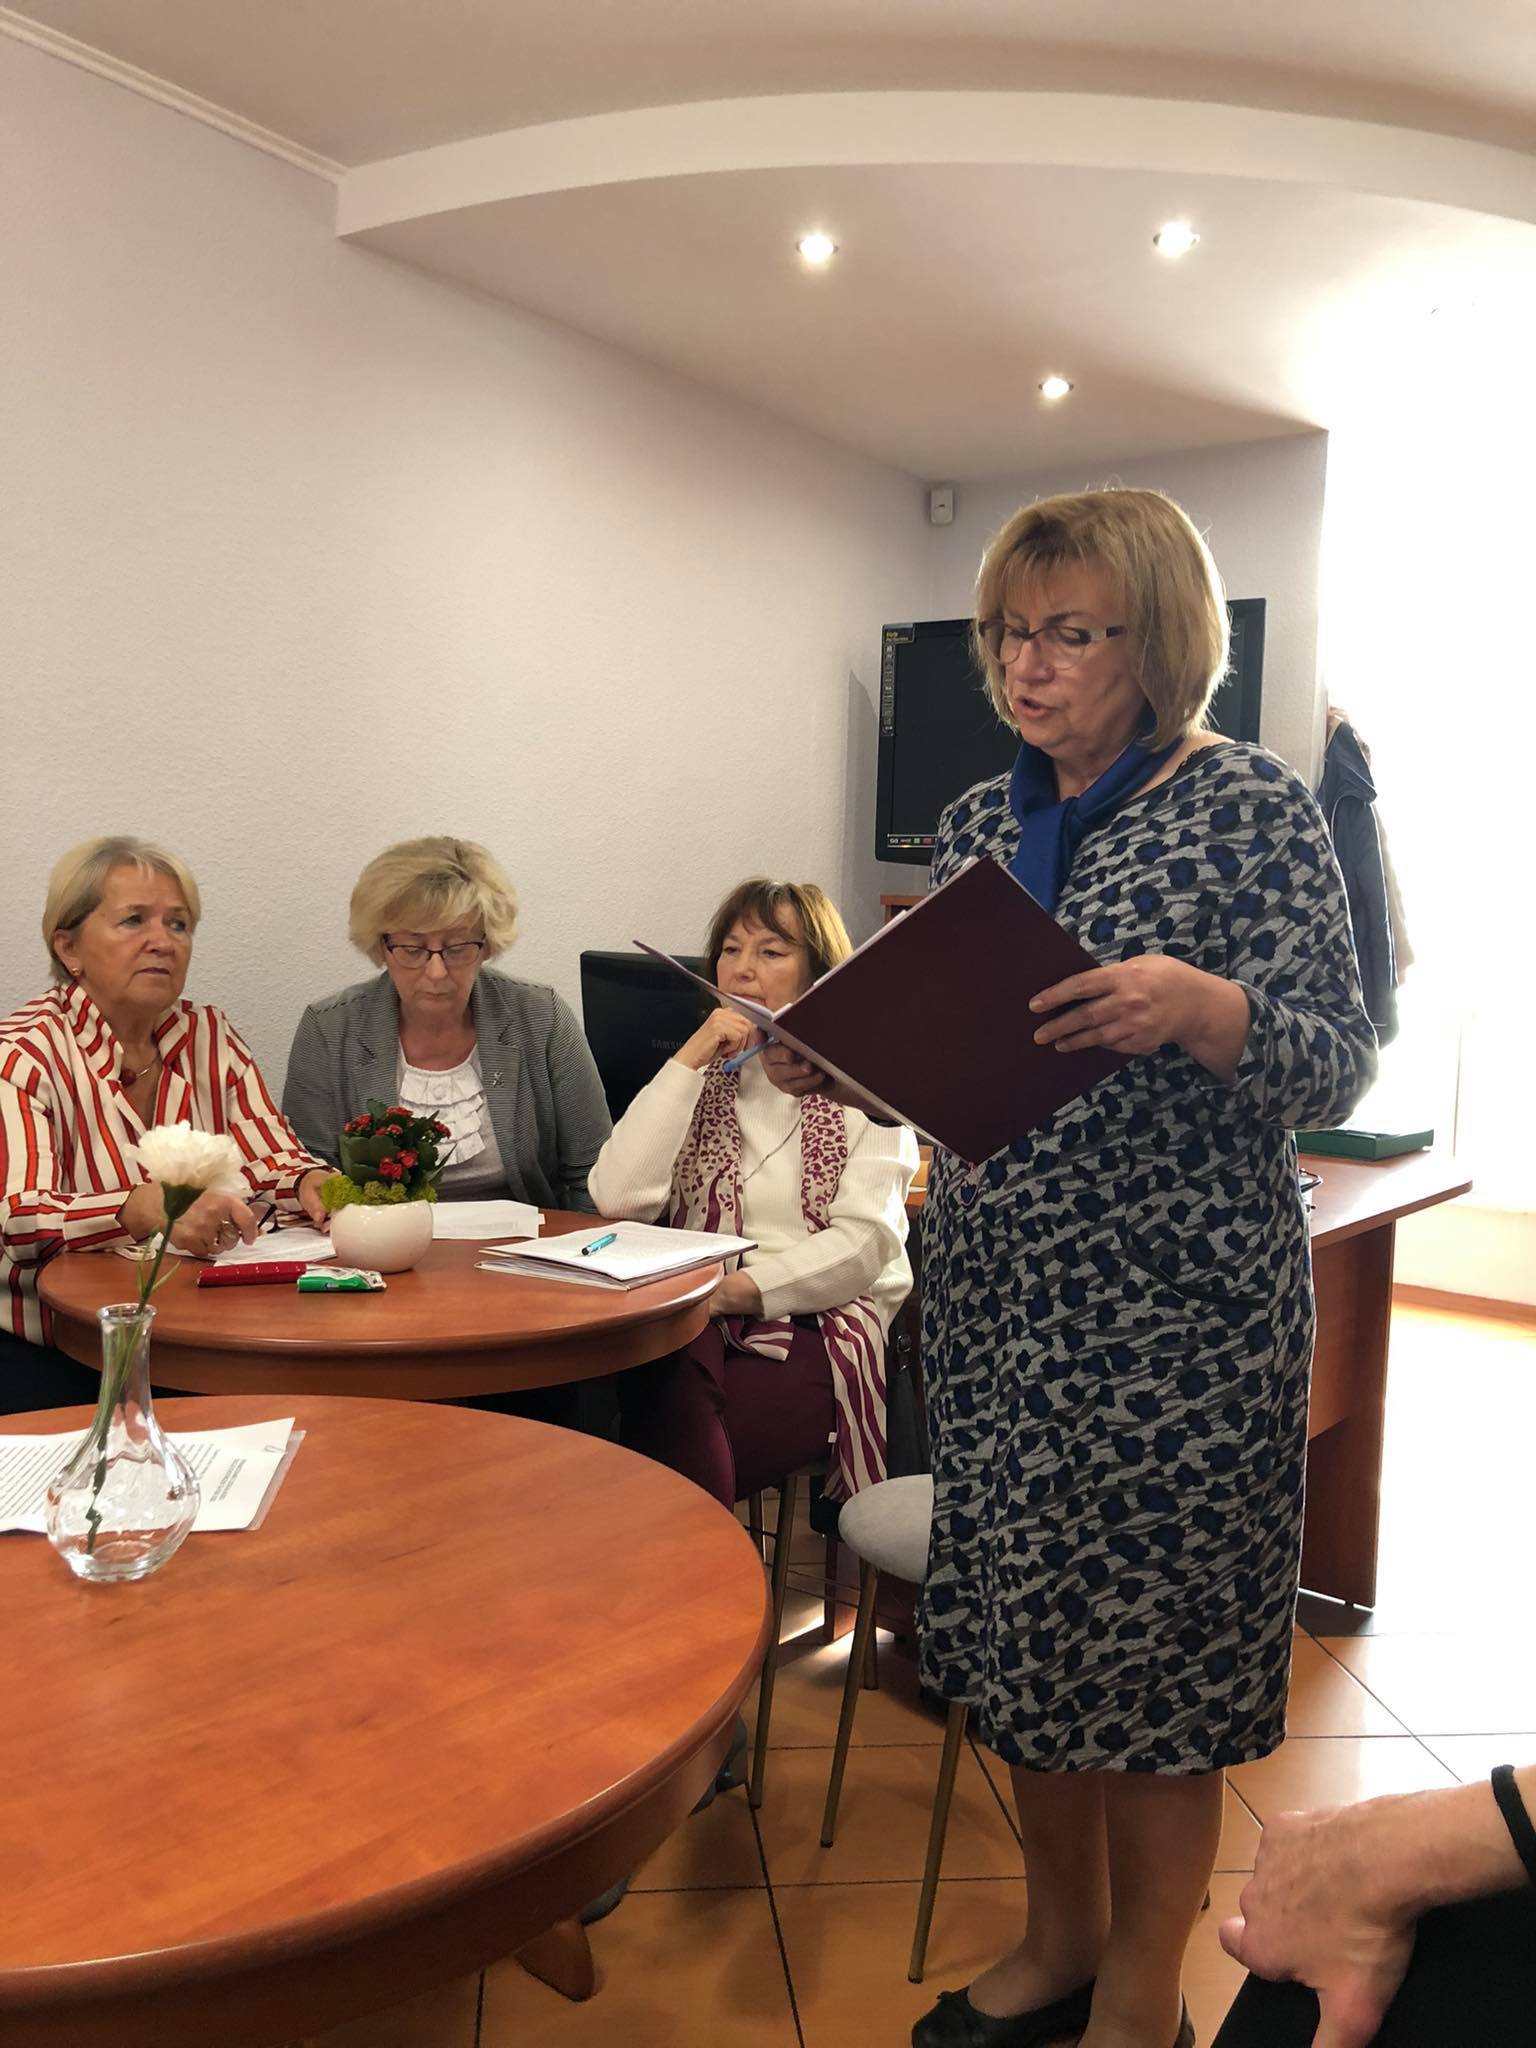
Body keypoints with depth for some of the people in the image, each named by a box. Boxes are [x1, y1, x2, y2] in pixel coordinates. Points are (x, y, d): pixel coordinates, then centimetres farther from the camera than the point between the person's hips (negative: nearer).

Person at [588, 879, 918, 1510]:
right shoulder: (697, 1079, 19)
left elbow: (865, 1244, -4)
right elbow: (617, 1198, 0)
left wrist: (741, 1288, -17)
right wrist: (690, 1060, -3)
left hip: (825, 1323, -2)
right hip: (701, 1326, 3)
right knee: (673, 1381, -35)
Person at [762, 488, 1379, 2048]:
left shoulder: (1251, 806, -7)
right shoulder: (980, 822, 9)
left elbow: (1337, 1068, -11)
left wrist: (1202, 1010, -30)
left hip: (1173, 1306, -5)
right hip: (991, 1292, 6)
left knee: (1152, 1631, 7)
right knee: (1014, 1623, 14)